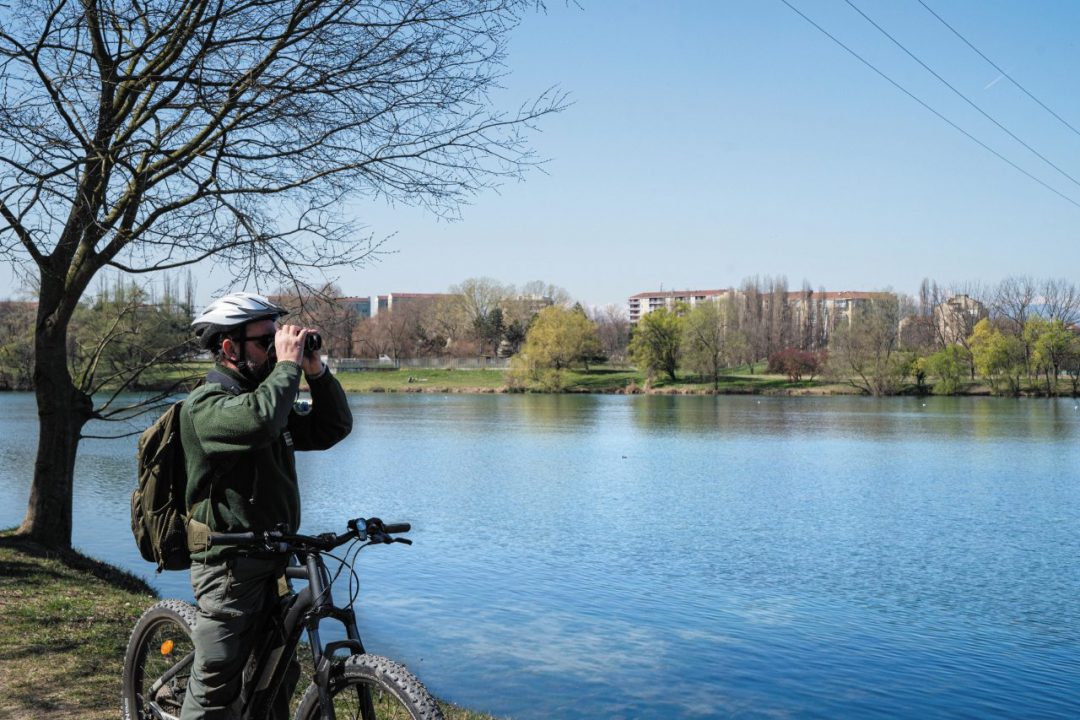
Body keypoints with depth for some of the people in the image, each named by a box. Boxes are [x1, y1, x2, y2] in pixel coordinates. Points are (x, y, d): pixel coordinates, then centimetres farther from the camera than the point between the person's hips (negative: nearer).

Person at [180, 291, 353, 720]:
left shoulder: (267, 397, 12)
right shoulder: (205, 404, -14)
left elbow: (333, 428, 10)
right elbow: (259, 423, -35)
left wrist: (315, 370, -3)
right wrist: (288, 364, -23)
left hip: (271, 564, 8)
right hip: (228, 566, -8)